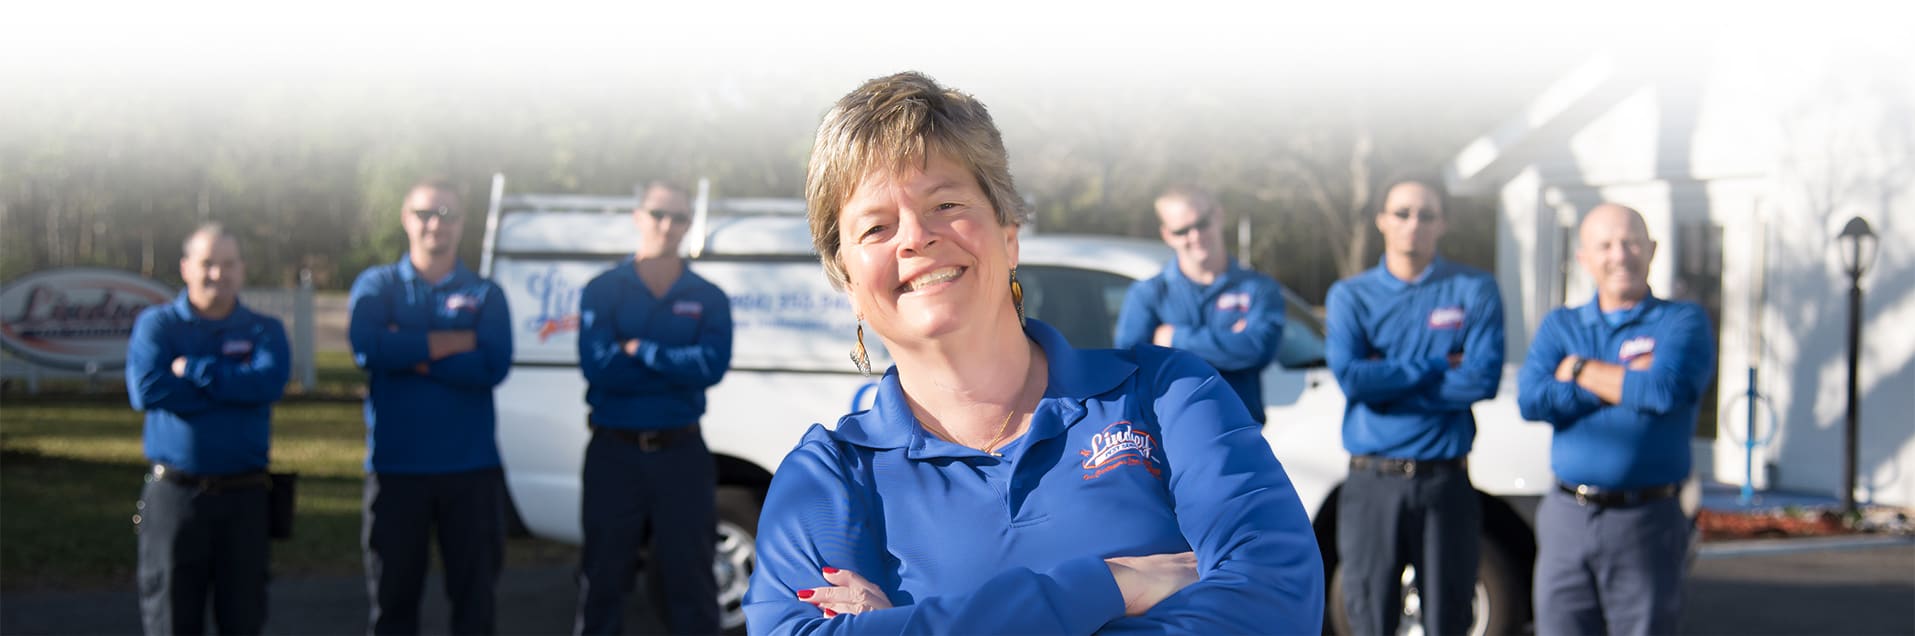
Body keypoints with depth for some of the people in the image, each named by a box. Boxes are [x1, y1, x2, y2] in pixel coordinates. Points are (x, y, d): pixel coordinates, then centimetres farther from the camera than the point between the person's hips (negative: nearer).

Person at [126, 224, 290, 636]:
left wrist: (192, 369, -13)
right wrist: (236, 386, -11)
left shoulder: (264, 331, 8)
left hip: (244, 494, 1)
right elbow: (145, 390, -14)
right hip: (173, 491, -1)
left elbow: (270, 382, -14)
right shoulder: (156, 324, 5)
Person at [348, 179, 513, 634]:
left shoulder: (485, 294, 6)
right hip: (395, 467, 0)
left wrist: (410, 354, -12)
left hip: (472, 467, 0)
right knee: (394, 593, 6)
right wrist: (459, 342, -13)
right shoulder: (377, 286, 6)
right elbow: (367, 347, -16)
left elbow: (493, 367, -11)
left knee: (474, 591, 6)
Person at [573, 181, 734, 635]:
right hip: (613, 453, -1)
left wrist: (640, 350, -14)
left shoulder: (708, 299, 5)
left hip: (683, 453, 1)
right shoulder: (603, 291, 2)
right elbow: (597, 365, -14)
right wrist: (677, 366, -12)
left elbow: (713, 365, -13)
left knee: (690, 577, 4)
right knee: (603, 578, 5)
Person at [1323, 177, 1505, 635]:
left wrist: (1387, 380, -9)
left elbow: (1484, 378, -11)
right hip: (1372, 483, 0)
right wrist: (1436, 367, -8)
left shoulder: (1473, 291, 4)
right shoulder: (1349, 296, 7)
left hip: (1445, 482, 0)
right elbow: (1349, 376, -10)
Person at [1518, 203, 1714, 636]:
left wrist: (1579, 369, -5)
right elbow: (1532, 401, -5)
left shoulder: (1683, 322, 2)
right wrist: (1627, 381, -9)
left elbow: (1665, 391, -18)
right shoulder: (1560, 325, 13)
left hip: (1646, 523, -3)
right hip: (1567, 520, 3)